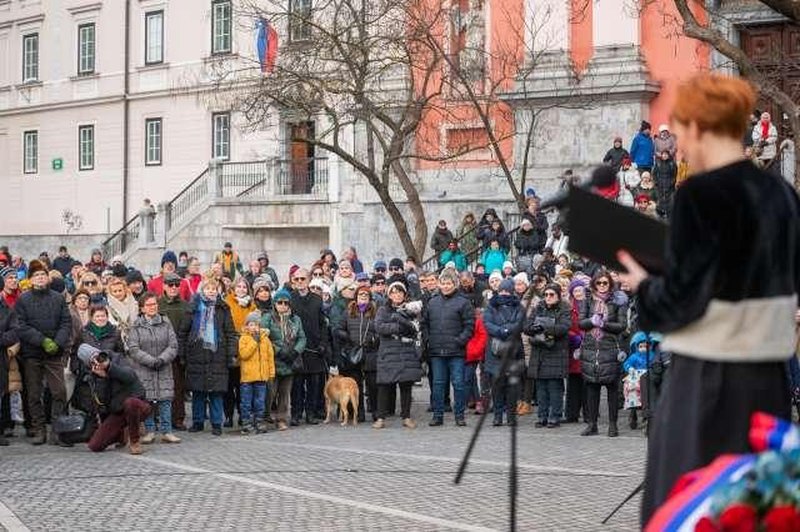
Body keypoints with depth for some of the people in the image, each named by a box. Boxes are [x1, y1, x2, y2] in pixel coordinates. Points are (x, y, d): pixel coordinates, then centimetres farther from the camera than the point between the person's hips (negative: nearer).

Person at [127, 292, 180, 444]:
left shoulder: (166, 323, 7)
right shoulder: (136, 326, 3)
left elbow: (173, 345, 1)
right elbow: (133, 349, -6)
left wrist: (162, 359, -14)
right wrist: (151, 361, -15)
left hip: (164, 369, 1)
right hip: (143, 369, -1)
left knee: (166, 400, -3)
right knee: (146, 400, -1)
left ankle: (166, 432, 3)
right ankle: (149, 431, 8)